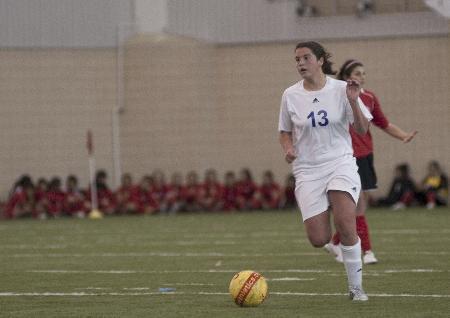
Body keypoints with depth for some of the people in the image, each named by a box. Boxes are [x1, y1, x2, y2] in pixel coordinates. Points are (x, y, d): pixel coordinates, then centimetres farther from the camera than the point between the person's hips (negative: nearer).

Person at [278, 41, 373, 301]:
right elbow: (285, 132, 15)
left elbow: (362, 129, -1)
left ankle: (356, 287, -5)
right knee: (319, 240, -9)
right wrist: (288, 148, -6)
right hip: (307, 169, 2)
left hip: (340, 162, -1)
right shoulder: (290, 95, 2)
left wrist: (353, 102, -17)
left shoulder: (341, 89, -2)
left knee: (346, 227, -20)